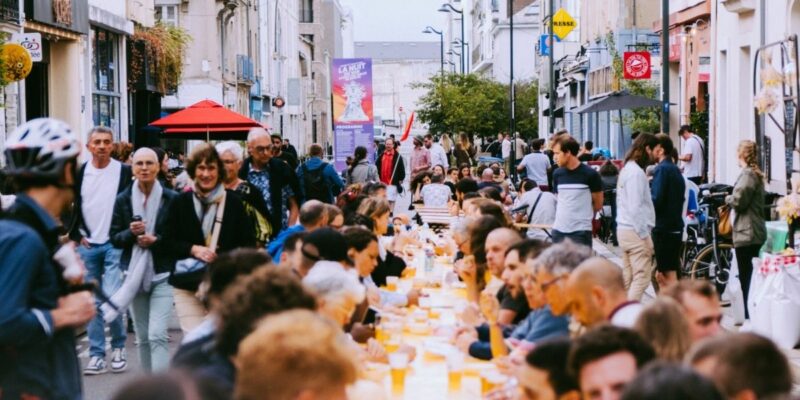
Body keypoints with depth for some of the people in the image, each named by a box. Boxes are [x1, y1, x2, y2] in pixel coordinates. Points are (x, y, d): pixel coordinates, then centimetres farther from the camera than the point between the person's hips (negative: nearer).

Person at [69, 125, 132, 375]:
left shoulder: (125, 172, -3)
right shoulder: (78, 174, 4)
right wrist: (75, 235, 2)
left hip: (115, 244, -3)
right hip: (87, 246, 3)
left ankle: (118, 347, 10)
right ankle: (97, 355, 13)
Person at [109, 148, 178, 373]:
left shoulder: (172, 199, -5)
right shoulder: (123, 199, 4)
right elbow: (114, 238, 6)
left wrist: (156, 241, -16)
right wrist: (130, 233, -14)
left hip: (162, 273, -3)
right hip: (135, 274, 4)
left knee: (157, 335, -14)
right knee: (142, 337, 11)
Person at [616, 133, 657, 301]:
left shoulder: (626, 169, 15)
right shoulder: (637, 172, -16)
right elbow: (636, 208, -20)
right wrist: (645, 236, -16)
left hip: (623, 229, 10)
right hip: (636, 232, -10)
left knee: (627, 277, 12)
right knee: (642, 277, -9)